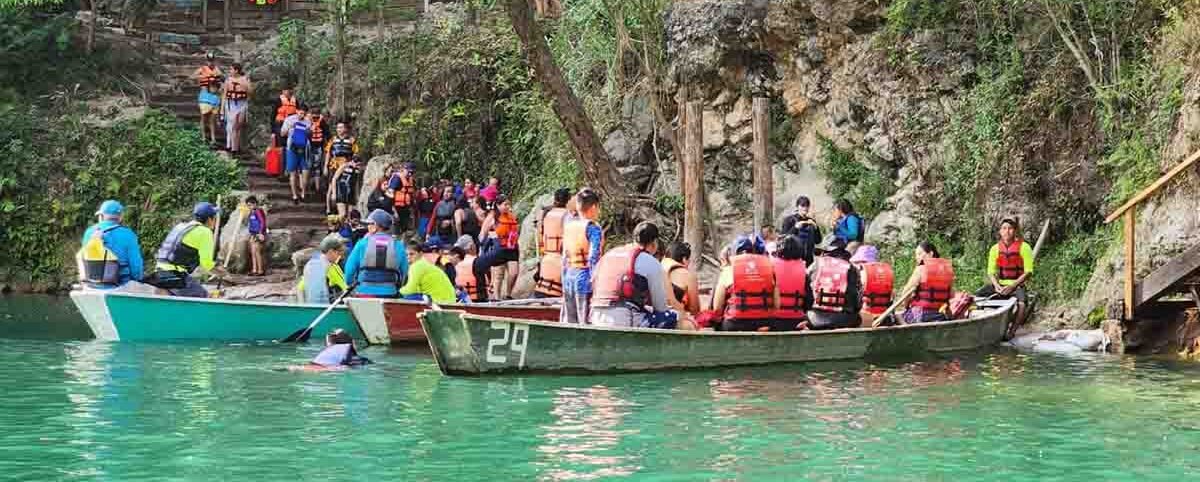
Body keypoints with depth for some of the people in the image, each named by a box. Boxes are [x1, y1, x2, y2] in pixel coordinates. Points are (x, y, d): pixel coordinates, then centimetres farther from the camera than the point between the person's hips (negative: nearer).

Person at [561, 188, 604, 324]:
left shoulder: (569, 226, 11)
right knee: (585, 323, -5)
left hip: (569, 276, 7)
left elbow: (564, 258, 14)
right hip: (585, 277, -7)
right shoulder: (593, 228, -9)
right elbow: (594, 258, -15)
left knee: (568, 322, 10)